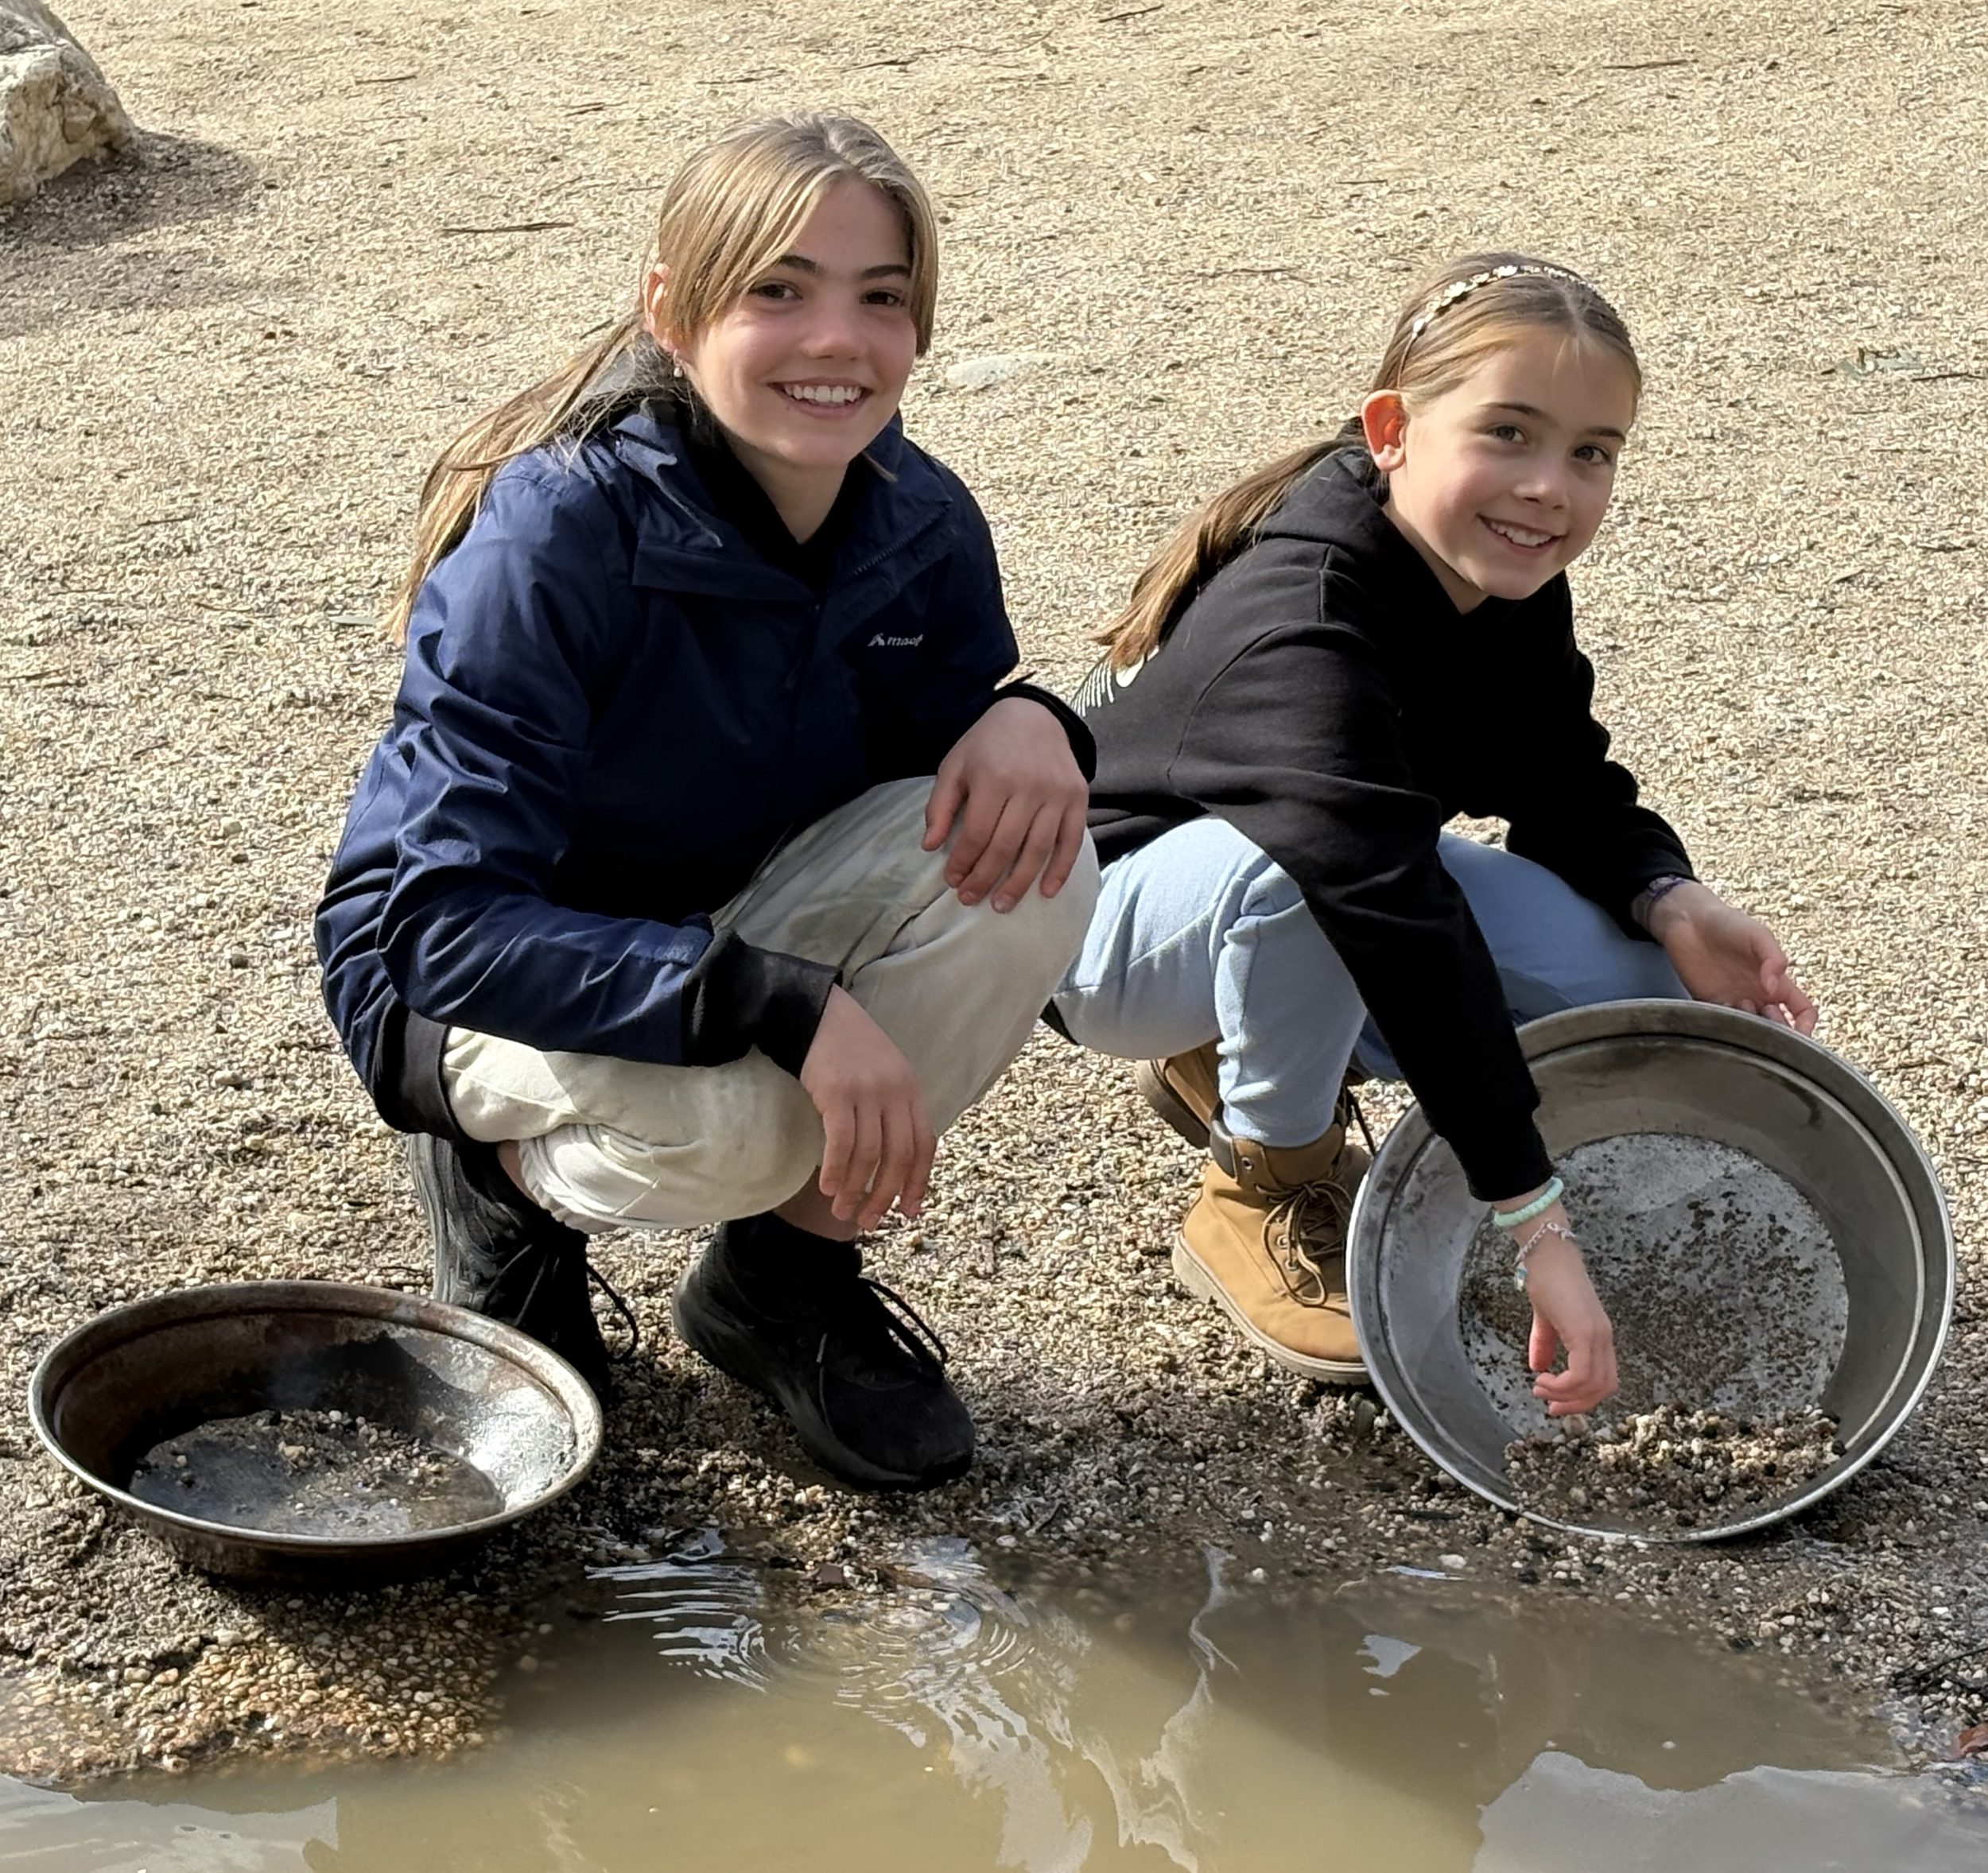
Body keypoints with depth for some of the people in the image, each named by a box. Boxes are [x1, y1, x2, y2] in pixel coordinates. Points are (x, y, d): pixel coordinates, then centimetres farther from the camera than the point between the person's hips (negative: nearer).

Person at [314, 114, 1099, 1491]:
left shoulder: (921, 527, -12)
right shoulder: (556, 534, -29)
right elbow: (444, 915, -34)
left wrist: (1030, 720, -25)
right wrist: (785, 1009, -44)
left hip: (741, 929, 5)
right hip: (466, 971, -5)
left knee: (1026, 861, -22)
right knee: (730, 1120, -37)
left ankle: (788, 1271, -2)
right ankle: (509, 1170, 1)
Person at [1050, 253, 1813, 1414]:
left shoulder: (1509, 583, -11)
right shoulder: (1304, 630, -37)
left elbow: (1568, 789, -1)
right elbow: (1397, 922, -44)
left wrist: (1669, 900, -25)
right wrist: (1538, 1225, -47)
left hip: (1335, 896, 8)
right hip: (1112, 921, -8)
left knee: (1633, 979, -10)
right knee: (1297, 868, -41)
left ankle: (1224, 1065, 9)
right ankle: (1270, 1188, -13)